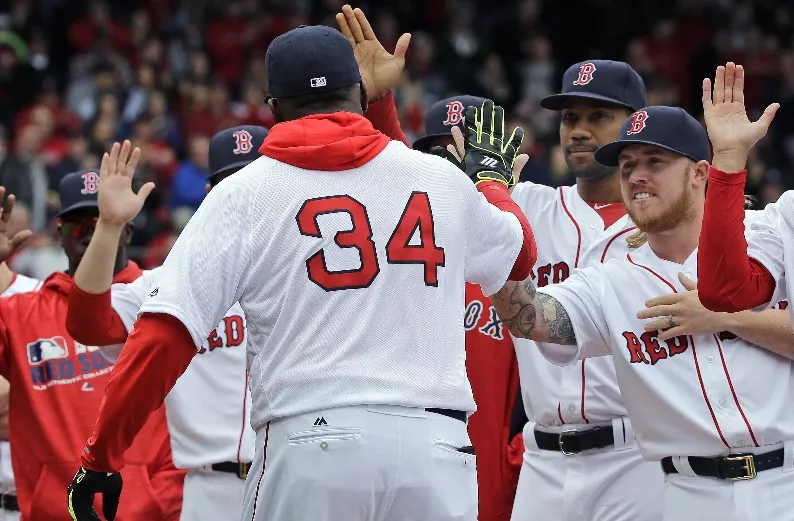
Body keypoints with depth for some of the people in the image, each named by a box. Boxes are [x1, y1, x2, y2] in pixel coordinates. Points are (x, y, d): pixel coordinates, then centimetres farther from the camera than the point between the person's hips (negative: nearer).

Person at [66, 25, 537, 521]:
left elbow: (166, 332, -4)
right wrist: (490, 172, 53)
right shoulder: (443, 181, 12)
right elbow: (520, 253, 33)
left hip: (309, 445, -2)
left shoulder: (245, 193, 4)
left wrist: (100, 458, 0)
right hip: (435, 451, 2)